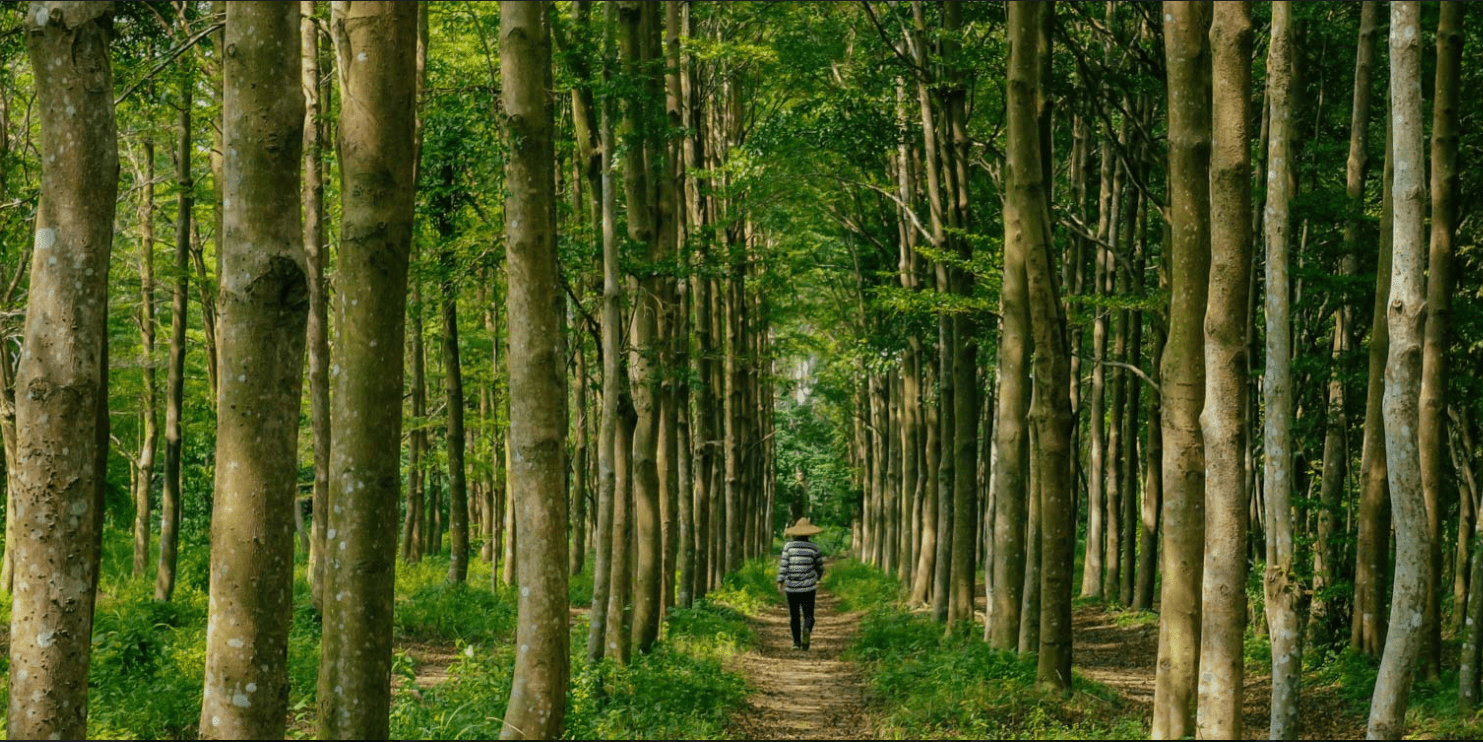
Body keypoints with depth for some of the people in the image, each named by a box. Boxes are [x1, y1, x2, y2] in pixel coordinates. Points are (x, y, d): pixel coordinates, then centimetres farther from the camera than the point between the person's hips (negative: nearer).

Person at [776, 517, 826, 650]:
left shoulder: (789, 545, -2)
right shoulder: (814, 548, 0)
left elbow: (783, 564, -8)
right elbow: (820, 567, 8)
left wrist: (780, 582, -6)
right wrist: (817, 578, 26)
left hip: (791, 587, 1)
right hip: (808, 587, -1)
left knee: (794, 615, 13)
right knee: (808, 615, 2)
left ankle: (796, 642, 14)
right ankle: (807, 630, -28)